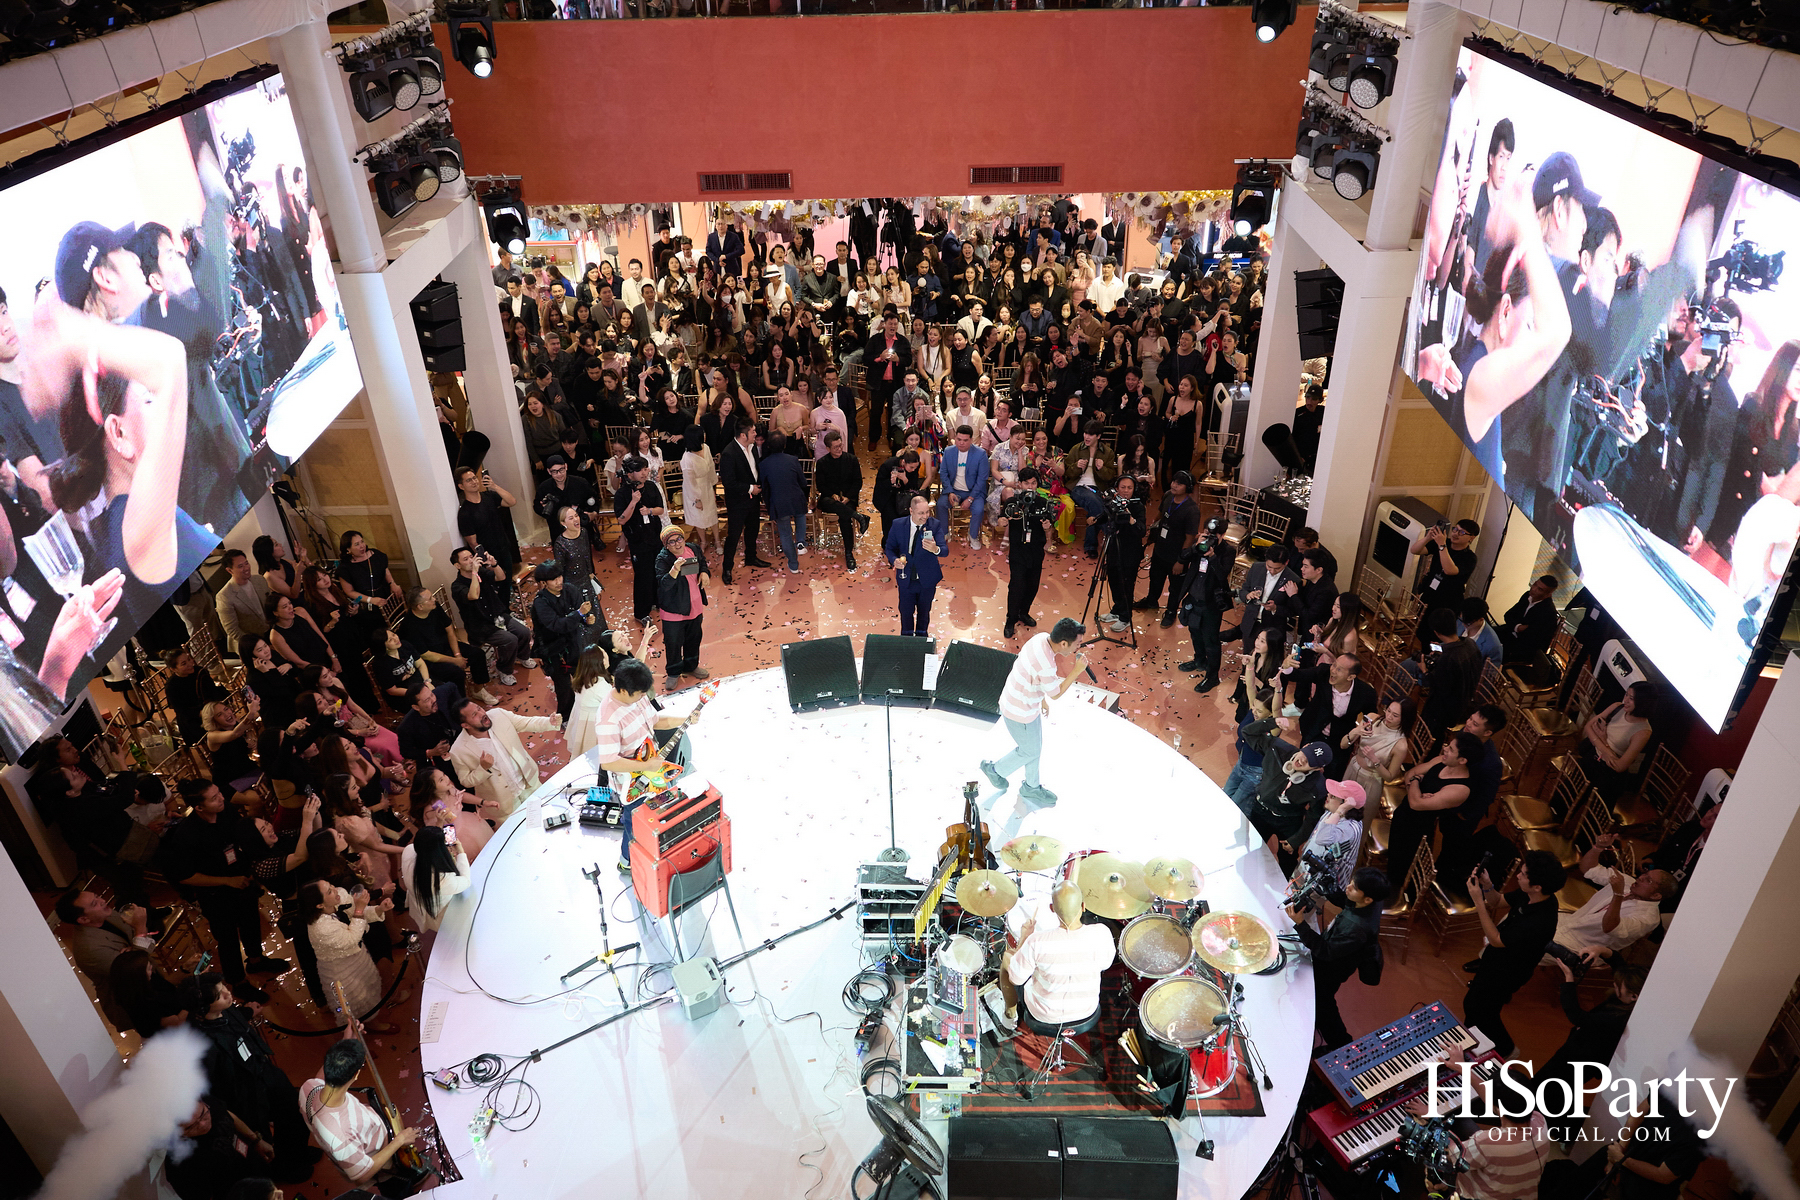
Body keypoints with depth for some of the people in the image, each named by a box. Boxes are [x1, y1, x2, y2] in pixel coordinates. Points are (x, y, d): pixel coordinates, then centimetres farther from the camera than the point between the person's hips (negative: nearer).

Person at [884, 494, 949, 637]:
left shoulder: (935, 525, -16)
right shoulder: (898, 525, -12)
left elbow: (945, 550, -25)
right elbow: (889, 547, -1)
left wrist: (935, 549, -50)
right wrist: (894, 560, -23)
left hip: (927, 580, 0)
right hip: (906, 579, 0)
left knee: (924, 612, 21)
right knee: (906, 612, 16)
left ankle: (921, 635, 47)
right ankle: (906, 637, 43)